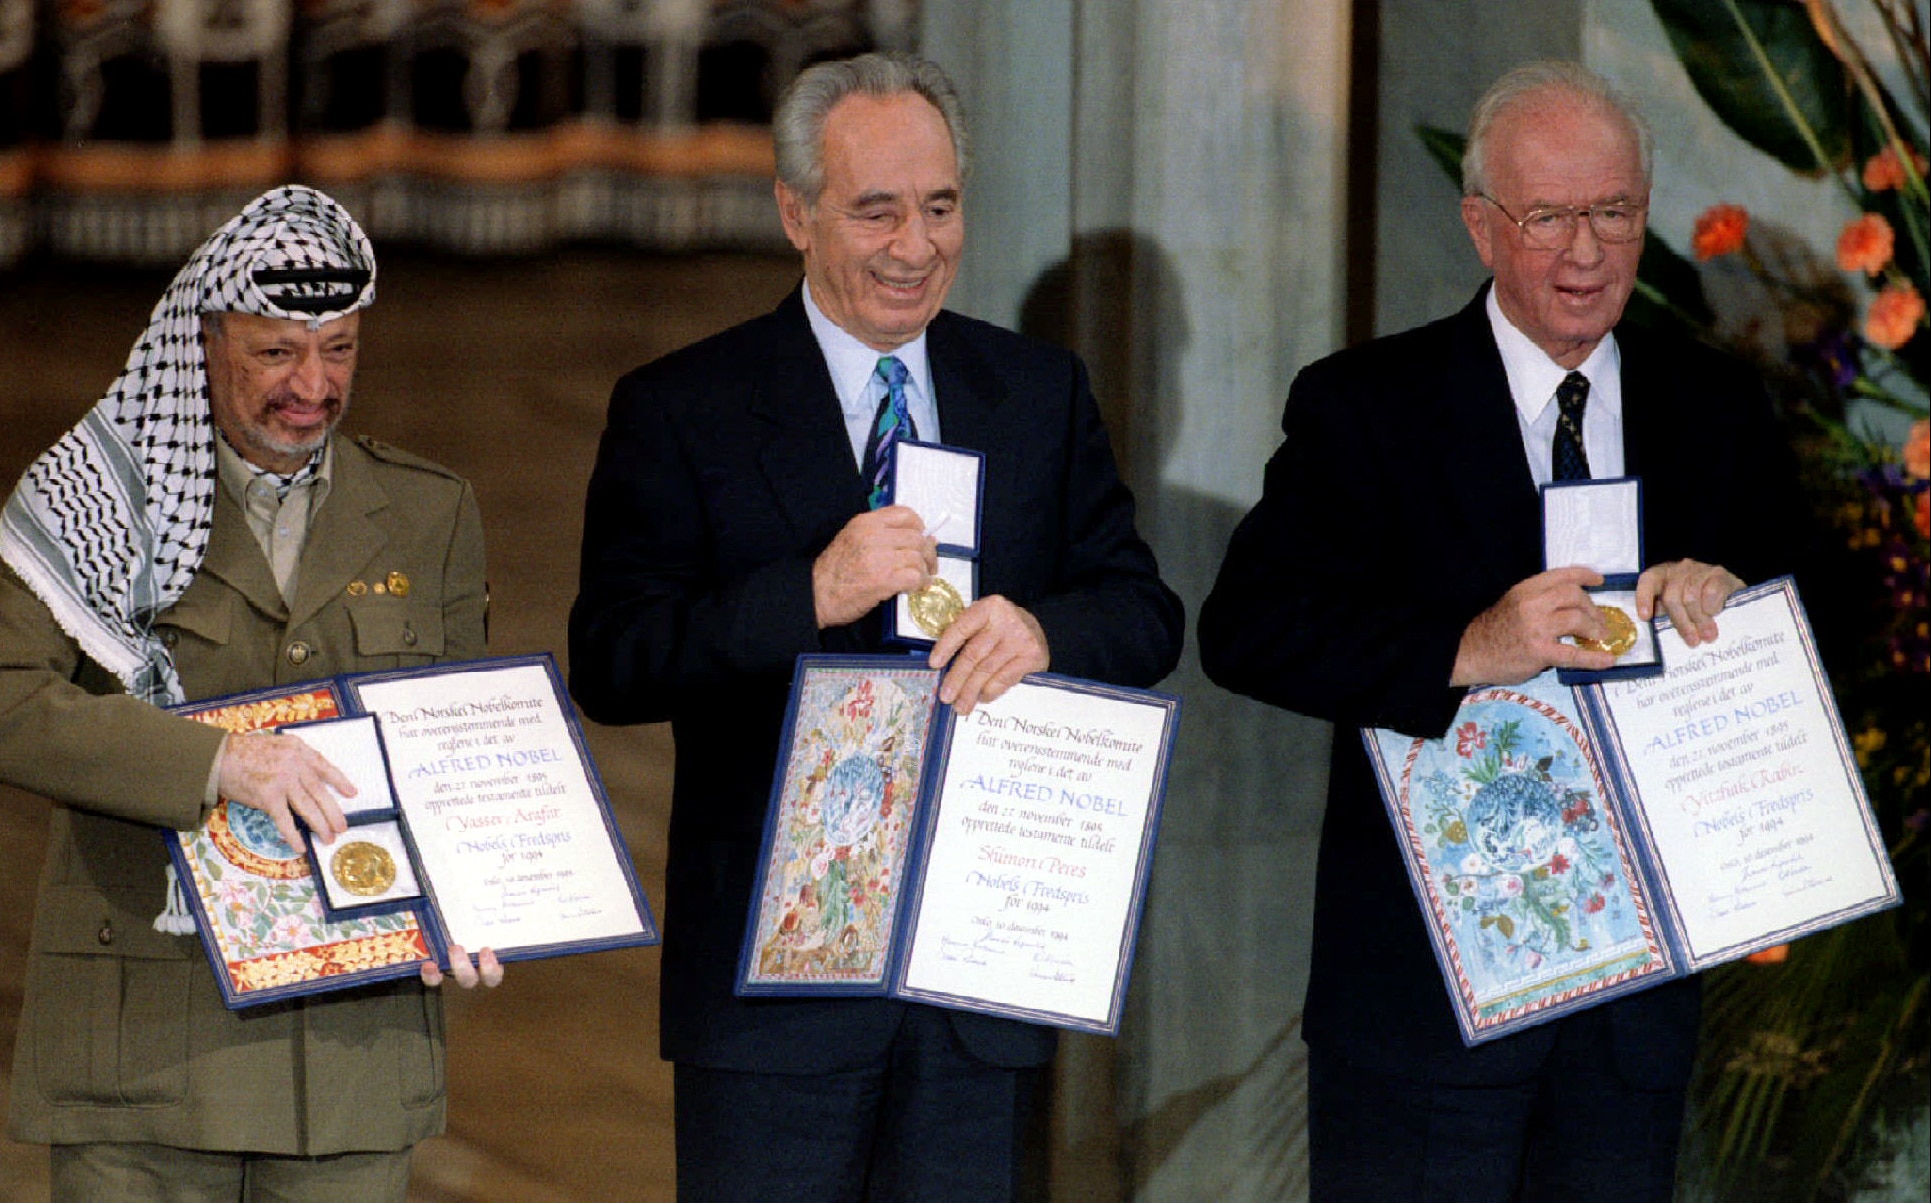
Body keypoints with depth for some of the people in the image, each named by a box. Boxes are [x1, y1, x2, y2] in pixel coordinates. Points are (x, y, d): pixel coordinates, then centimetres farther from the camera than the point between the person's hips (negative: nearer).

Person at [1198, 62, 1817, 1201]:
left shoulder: (1717, 410, 9)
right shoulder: (1364, 406, -3)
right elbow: (1246, 628, -14)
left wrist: (1728, 595, -13)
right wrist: (1466, 650, -27)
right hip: (1425, 968, -3)